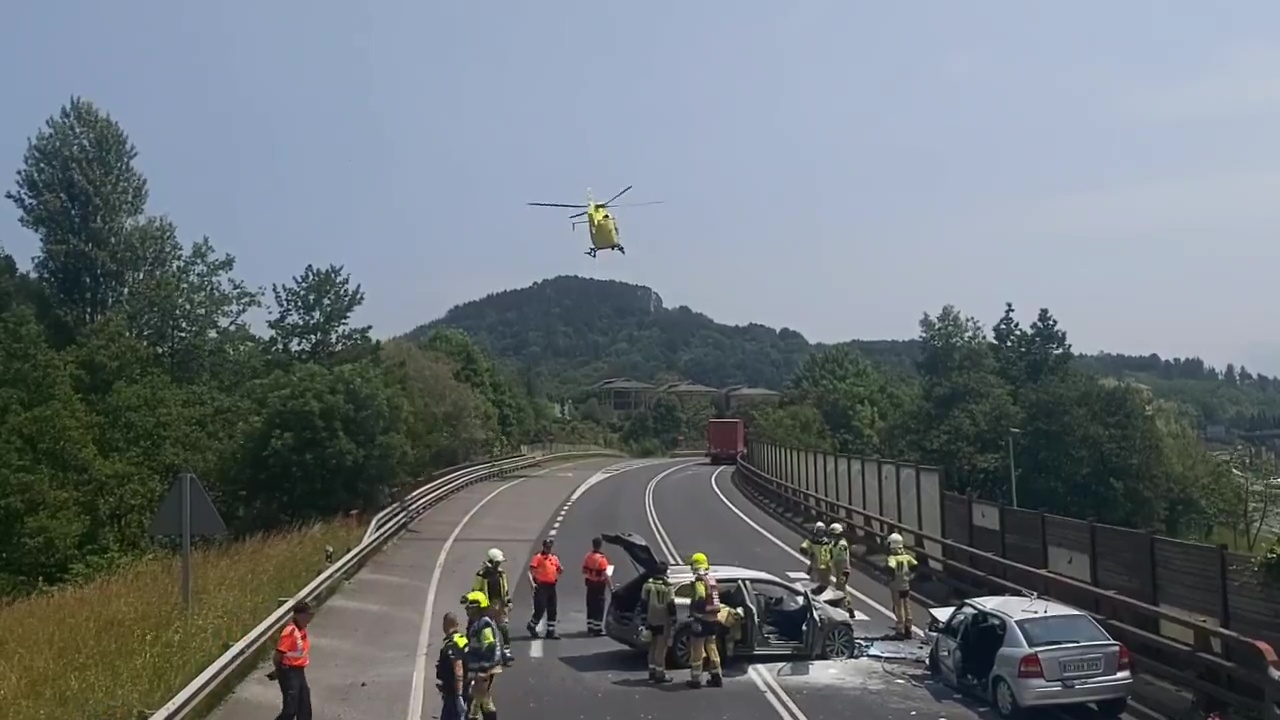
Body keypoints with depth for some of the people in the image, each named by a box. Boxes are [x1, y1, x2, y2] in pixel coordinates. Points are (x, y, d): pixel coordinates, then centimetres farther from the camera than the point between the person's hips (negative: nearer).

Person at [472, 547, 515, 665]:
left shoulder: (501, 573, 6)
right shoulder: (482, 574, -12)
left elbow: (506, 589, 16)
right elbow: (475, 591, -6)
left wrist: (508, 601, 13)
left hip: (500, 605, 4)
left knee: (505, 628, -2)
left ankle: (506, 652, 2)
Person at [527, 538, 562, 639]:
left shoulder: (554, 557, 13)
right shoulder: (538, 557, -6)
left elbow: (559, 569, 23)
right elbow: (530, 571, -12)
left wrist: (561, 570, -1)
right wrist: (532, 583, -24)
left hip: (551, 586, 6)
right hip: (541, 586, -6)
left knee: (552, 611, 7)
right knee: (540, 609, -6)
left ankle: (551, 632, 15)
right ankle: (531, 626, 20)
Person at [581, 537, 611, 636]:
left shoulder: (588, 556, 0)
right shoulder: (601, 558, -20)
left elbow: (584, 571, 8)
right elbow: (605, 574, -22)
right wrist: (610, 586, -16)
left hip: (590, 584, 6)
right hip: (599, 584, -6)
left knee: (591, 606, 13)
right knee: (599, 607, 0)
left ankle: (590, 627, 19)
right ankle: (597, 629, 1)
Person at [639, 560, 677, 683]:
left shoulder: (647, 585, 2)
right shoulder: (667, 586, -13)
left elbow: (643, 603, 5)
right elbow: (671, 605, -11)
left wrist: (644, 619, 12)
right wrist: (674, 620, -2)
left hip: (651, 621, 5)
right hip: (663, 621, -5)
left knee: (653, 647, 17)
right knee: (661, 648, -1)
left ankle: (652, 671, 22)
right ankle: (660, 674, 1)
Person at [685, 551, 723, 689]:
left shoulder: (700, 580, -15)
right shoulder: (713, 579, 12)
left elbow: (700, 600, -25)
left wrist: (696, 614, -23)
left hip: (702, 619, -8)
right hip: (714, 619, 8)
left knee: (697, 650, 0)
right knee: (712, 648, 16)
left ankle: (696, 679, 3)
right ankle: (717, 677, 19)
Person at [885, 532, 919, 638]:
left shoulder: (891, 557, -17)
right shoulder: (906, 555, -2)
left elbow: (891, 568, -34)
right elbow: (915, 565, -8)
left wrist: (891, 577, -16)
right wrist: (909, 574, 5)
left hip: (896, 586, -5)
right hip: (906, 585, 5)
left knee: (899, 608, 3)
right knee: (907, 607, 15)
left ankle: (900, 631, 7)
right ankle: (908, 629, 24)